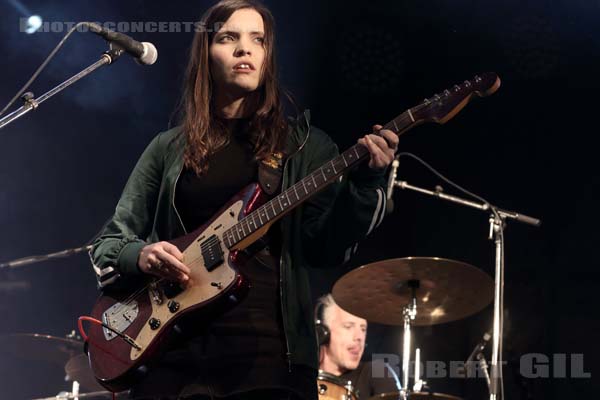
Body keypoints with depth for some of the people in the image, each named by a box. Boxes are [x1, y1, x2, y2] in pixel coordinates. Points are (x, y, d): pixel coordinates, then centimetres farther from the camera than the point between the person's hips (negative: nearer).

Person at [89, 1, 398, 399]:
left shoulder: (304, 145, 9)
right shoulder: (169, 148, 13)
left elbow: (326, 247, -1)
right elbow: (108, 243, 13)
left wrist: (367, 181, -17)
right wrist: (141, 255, -9)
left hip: (269, 343, -1)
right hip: (175, 344, 2)